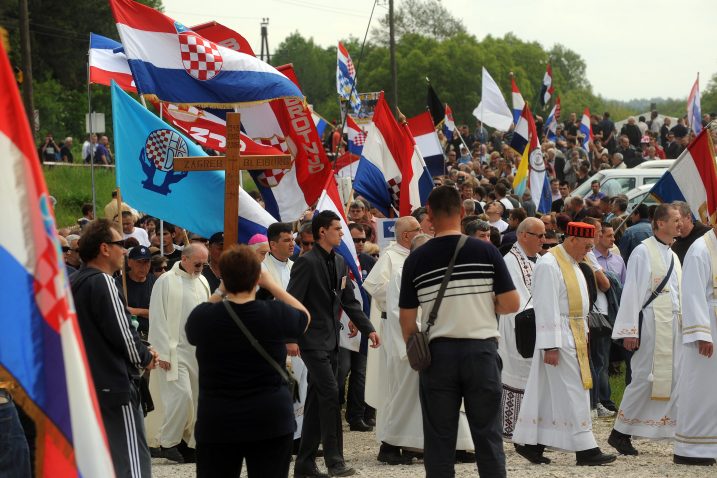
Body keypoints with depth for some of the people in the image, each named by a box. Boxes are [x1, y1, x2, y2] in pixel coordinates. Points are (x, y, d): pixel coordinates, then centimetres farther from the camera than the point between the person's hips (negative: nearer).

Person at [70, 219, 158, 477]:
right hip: (114, 386, -10)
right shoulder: (102, 282, -15)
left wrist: (138, 350, 14)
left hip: (84, 385, 10)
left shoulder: (73, 282, 14)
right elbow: (122, 333, -19)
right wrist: (145, 357, 1)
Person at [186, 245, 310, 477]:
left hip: (217, 423, 1)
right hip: (271, 421, -1)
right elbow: (304, 317, 13)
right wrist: (272, 285, 16)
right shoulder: (275, 313, -10)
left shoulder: (203, 316, -8)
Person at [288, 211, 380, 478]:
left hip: (331, 341, 8)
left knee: (317, 401, 9)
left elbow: (350, 301, 17)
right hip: (313, 341, -8)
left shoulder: (339, 263, 13)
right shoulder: (307, 263, -12)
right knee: (330, 395, -14)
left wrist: (368, 329, 9)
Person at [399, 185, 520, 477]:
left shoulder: (417, 260, -2)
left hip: (438, 353, 0)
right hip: (481, 349, 0)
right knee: (487, 434, 5)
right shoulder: (486, 252, -4)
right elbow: (511, 304, -4)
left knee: (439, 439, 6)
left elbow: (407, 319, 2)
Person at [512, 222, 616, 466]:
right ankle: (585, 449, -5)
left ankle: (530, 443, 15)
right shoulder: (549, 265, -16)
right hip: (557, 337, -9)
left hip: (574, 336, 9)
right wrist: (550, 345, -22)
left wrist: (583, 335, 18)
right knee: (572, 393, -7)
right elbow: (546, 307, -20)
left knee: (549, 393, 11)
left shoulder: (572, 263, 14)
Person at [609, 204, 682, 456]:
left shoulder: (673, 257, 17)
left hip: (673, 326, 7)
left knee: (675, 378, 3)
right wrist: (630, 331, -15)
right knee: (644, 378, -5)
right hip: (650, 325, -7)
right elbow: (631, 292, -10)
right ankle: (620, 433, 5)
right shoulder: (643, 252, -6)